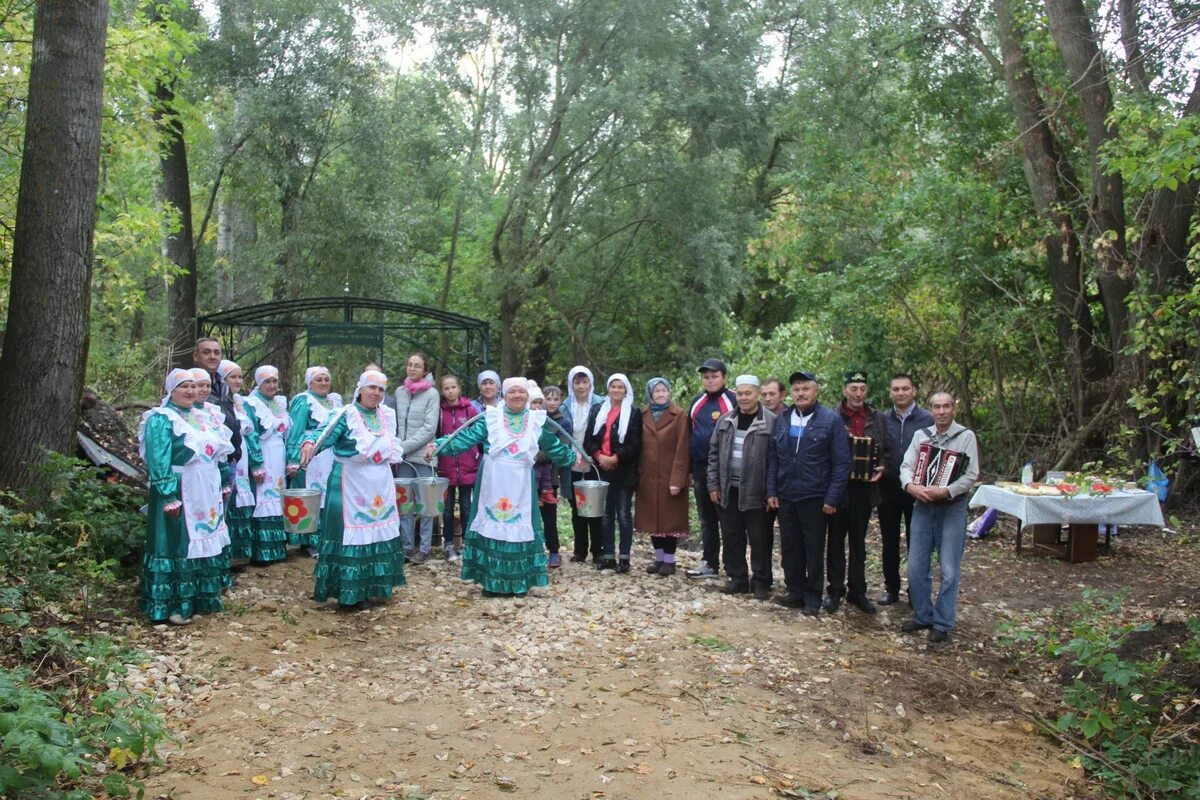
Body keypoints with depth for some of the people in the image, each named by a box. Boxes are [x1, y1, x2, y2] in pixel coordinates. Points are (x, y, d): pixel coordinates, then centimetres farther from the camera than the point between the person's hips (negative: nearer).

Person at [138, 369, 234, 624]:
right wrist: (169, 497, -22)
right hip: (178, 495, -8)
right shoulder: (161, 420, -9)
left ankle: (202, 598, 23)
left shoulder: (201, 418, 14)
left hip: (207, 494, 8)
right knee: (178, 547, -3)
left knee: (205, 543, 12)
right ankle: (173, 606, 4)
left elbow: (218, 453, 20)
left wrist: (224, 485, 16)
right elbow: (158, 463, -15)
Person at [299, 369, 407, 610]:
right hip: (352, 487, -7)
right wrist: (309, 443, -47)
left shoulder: (388, 415, 8)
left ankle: (376, 588, 23)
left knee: (380, 533, 11)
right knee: (352, 534, -6)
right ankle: (350, 593, 3)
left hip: (380, 487, 7)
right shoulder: (345, 415, -12)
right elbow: (323, 433, -28)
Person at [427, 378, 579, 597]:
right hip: (493, 483, -2)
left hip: (520, 485, 2)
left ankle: (519, 582, 15)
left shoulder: (537, 421, 7)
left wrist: (573, 457, 14)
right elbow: (466, 437, -6)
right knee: (492, 524, 1)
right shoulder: (490, 418, 0)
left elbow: (554, 446, 18)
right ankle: (492, 581, 10)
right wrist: (438, 445, -16)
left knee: (519, 526, 5)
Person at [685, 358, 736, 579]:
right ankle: (710, 564, 23)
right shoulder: (698, 402, 12)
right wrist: (689, 469, 14)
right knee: (707, 519, 13)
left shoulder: (733, 401, -8)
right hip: (700, 469, 6)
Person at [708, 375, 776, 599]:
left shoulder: (771, 422, -7)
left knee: (759, 538, 4)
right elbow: (714, 454, 11)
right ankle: (737, 578, 24)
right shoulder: (725, 421, 8)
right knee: (731, 537, 11)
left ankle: (761, 582, 16)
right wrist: (714, 485, 6)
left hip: (756, 492, -5)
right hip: (728, 490, 5)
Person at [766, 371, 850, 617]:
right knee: (789, 547, 11)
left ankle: (813, 599, 16)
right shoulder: (781, 421, 9)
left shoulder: (831, 419, -6)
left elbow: (841, 463, -8)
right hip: (785, 496, 4)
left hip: (815, 497, -4)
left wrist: (832, 498, -11)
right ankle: (795, 591, 25)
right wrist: (771, 491, 4)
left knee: (814, 549, 5)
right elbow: (773, 458, 12)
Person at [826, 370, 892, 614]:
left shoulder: (878, 418, 7)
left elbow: (886, 450, 11)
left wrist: (881, 468, -6)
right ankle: (835, 590, 16)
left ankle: (857, 591, 22)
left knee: (858, 542, 13)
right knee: (836, 541, 6)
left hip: (865, 487, 3)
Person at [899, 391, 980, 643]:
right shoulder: (920, 435, 9)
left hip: (952, 507, -4)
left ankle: (943, 624, 11)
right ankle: (922, 616, 22)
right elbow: (906, 466, 3)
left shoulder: (966, 436, -2)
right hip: (923, 505, 4)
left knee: (949, 570, 0)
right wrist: (911, 485, -18)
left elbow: (971, 474, -9)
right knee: (916, 567, 6)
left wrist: (946, 491, -22)